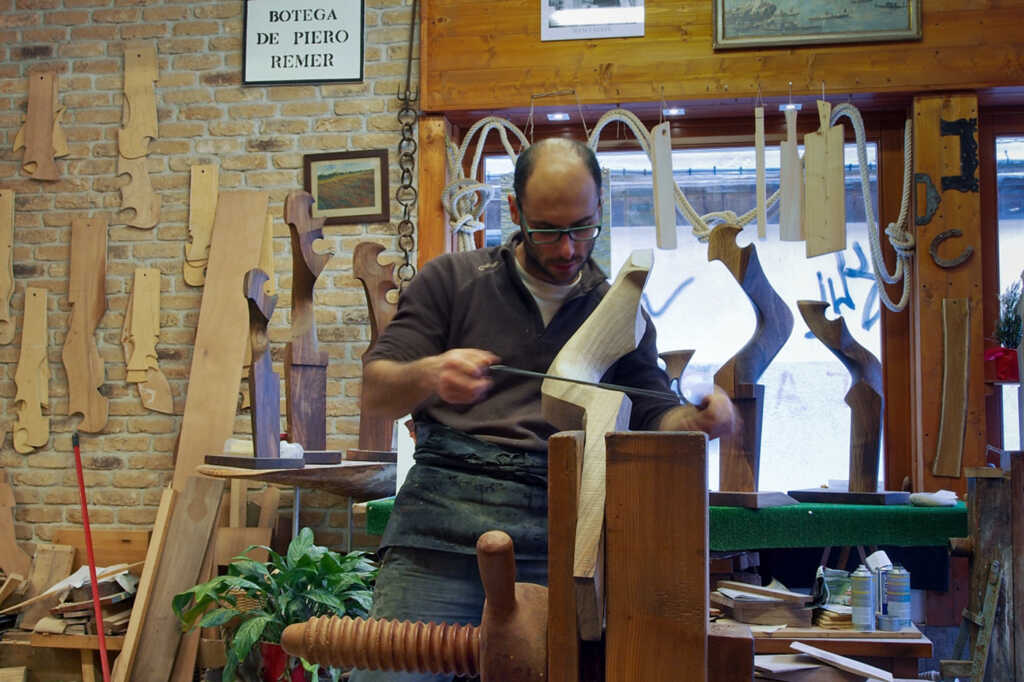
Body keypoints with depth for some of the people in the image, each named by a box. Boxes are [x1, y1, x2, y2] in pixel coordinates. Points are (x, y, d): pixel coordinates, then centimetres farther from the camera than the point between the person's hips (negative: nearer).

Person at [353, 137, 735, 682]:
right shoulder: (452, 280, 12)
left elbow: (651, 419, 14)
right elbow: (374, 393, 6)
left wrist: (698, 419, -9)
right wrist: (430, 374, -16)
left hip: (558, 533, 2)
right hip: (442, 516, -1)